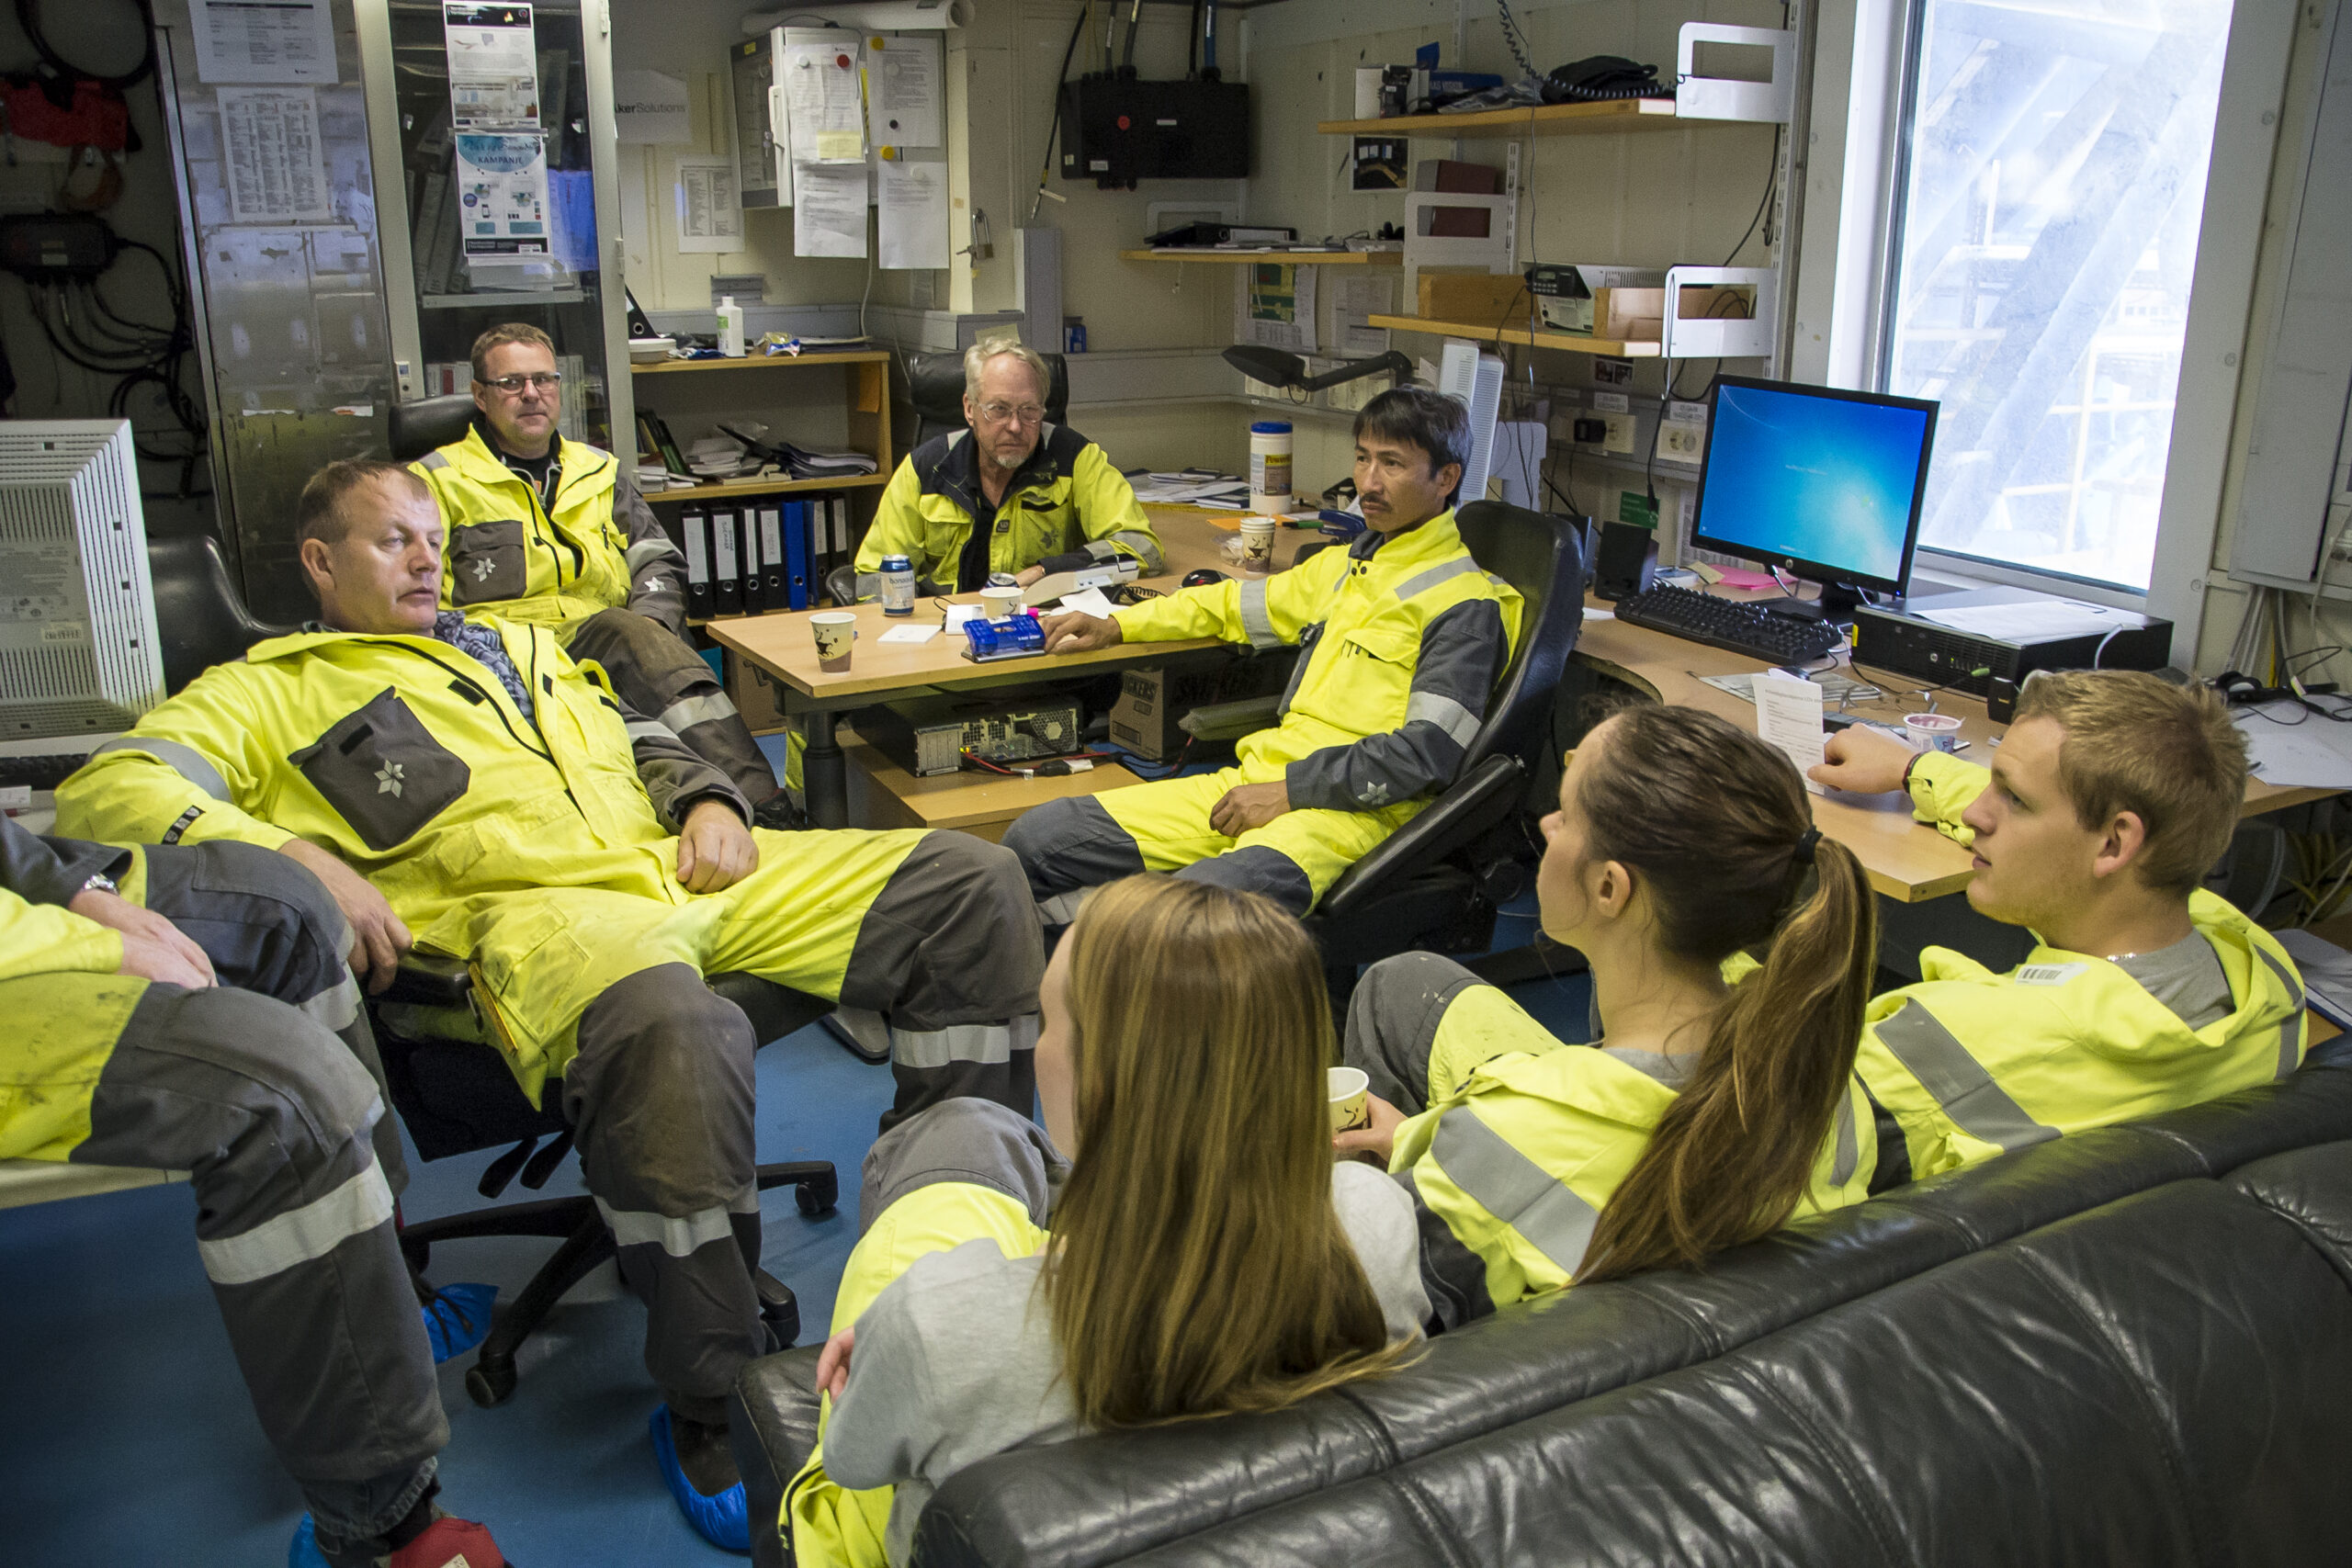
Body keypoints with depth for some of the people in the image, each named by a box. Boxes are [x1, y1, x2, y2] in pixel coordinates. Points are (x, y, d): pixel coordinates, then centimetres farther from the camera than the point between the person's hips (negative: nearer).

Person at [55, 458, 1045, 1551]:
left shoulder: (514, 643, 34)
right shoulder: (269, 691, 16)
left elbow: (640, 742, 33)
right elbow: (105, 787, 1)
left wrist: (707, 799, 9)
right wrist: (294, 855, -16)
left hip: (689, 867, 7)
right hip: (530, 908, -6)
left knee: (971, 884, -9)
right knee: (670, 1025, -43)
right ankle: (709, 1406, -23)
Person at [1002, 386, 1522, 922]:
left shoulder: (1466, 602, -3)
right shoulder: (1342, 565, 22)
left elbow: (1427, 753, -14)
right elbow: (1240, 605, 37)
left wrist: (1290, 791, -15)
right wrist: (1115, 625, 31)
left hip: (1354, 811, -8)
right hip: (1261, 779, 8)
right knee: (1035, 839, -5)